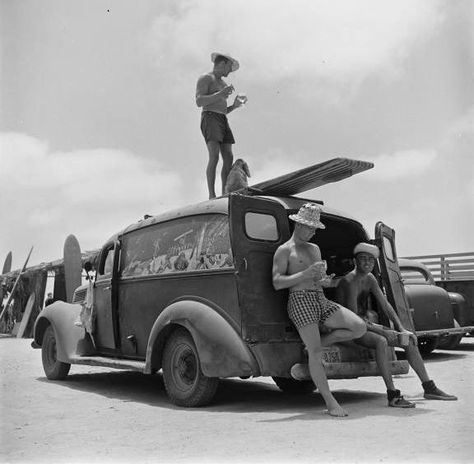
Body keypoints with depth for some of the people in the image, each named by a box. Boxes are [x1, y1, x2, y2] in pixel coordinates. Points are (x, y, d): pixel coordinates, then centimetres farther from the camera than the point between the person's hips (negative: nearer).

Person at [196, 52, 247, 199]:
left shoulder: (222, 84, 28)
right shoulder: (205, 78, 3)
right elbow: (199, 102, -12)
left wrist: (234, 105, 10)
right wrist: (220, 94, -19)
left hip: (223, 121, 8)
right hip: (209, 119, -8)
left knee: (229, 158, -6)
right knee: (214, 157, -22)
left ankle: (225, 196, -8)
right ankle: (212, 196, -25)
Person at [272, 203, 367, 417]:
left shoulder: (315, 249, 21)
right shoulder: (284, 250, -1)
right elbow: (277, 283, -10)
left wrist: (326, 280, 1)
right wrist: (306, 274, -18)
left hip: (322, 300, 7)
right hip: (300, 301, -7)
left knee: (359, 327, -9)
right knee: (315, 353, -11)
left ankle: (318, 342, 6)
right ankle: (330, 402, -3)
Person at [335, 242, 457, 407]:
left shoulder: (370, 279, 7)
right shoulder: (349, 282, -20)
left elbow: (386, 306, 7)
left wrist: (402, 329, -4)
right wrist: (382, 331, -25)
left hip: (366, 325, 9)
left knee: (409, 340, 1)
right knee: (381, 342, -35)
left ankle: (429, 388, 8)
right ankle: (392, 395, -32)